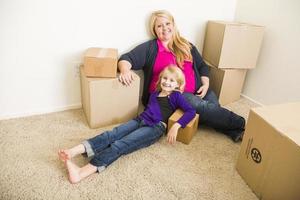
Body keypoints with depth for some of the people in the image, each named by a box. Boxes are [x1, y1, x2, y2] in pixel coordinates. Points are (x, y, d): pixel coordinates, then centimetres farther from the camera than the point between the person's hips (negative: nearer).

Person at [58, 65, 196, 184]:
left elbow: (191, 111, -4)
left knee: (120, 144, -26)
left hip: (155, 127, -6)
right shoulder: (154, 94, 25)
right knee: (110, 135, -20)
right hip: (140, 120, 6)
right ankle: (72, 152, -35)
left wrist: (176, 126, -15)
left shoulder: (175, 96, 8)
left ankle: (81, 173, -39)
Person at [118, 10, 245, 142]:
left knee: (214, 105, -24)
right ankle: (240, 124, -12)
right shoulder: (149, 48, 2)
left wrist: (205, 84, 2)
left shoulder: (187, 46, 17)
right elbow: (126, 59, -7)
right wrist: (125, 70, -31)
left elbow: (202, 66, 21)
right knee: (203, 107, -24)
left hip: (195, 91, 6)